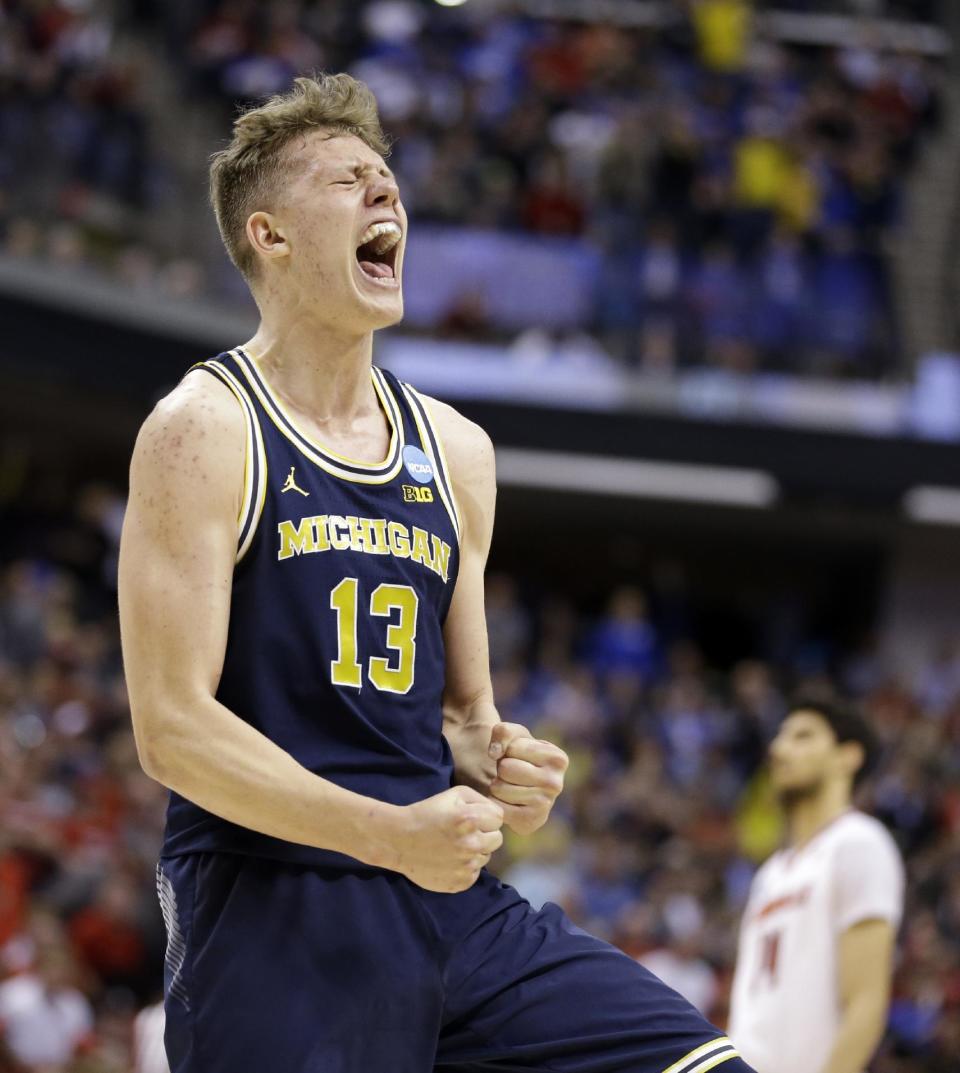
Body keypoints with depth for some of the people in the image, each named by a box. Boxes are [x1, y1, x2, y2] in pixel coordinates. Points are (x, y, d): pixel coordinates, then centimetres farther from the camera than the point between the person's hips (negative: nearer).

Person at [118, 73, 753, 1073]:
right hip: (271, 913, -6)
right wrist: (391, 834, -21)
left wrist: (500, 767, -1)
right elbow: (172, 728, -13)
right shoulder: (204, 430, -5)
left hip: (451, 899, 6)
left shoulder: (454, 449, 15)